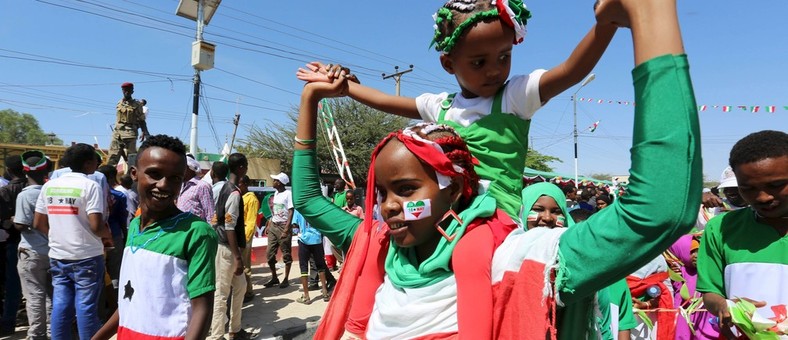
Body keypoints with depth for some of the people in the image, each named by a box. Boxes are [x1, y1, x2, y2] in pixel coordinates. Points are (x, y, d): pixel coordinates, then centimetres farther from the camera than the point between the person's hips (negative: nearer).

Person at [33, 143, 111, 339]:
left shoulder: (49, 186, 7)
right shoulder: (90, 186, -12)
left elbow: (38, 223, 9)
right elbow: (96, 225, -20)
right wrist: (108, 236, -1)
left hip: (57, 256, 6)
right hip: (86, 257, -6)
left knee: (60, 305, 11)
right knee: (86, 307, 2)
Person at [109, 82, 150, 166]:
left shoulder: (137, 105, 1)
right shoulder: (119, 103, 14)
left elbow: (141, 120, -2)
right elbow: (117, 118, 19)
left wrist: (144, 132, -17)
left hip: (130, 133, -4)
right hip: (117, 133, 4)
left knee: (131, 157, -6)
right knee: (113, 156, 1)